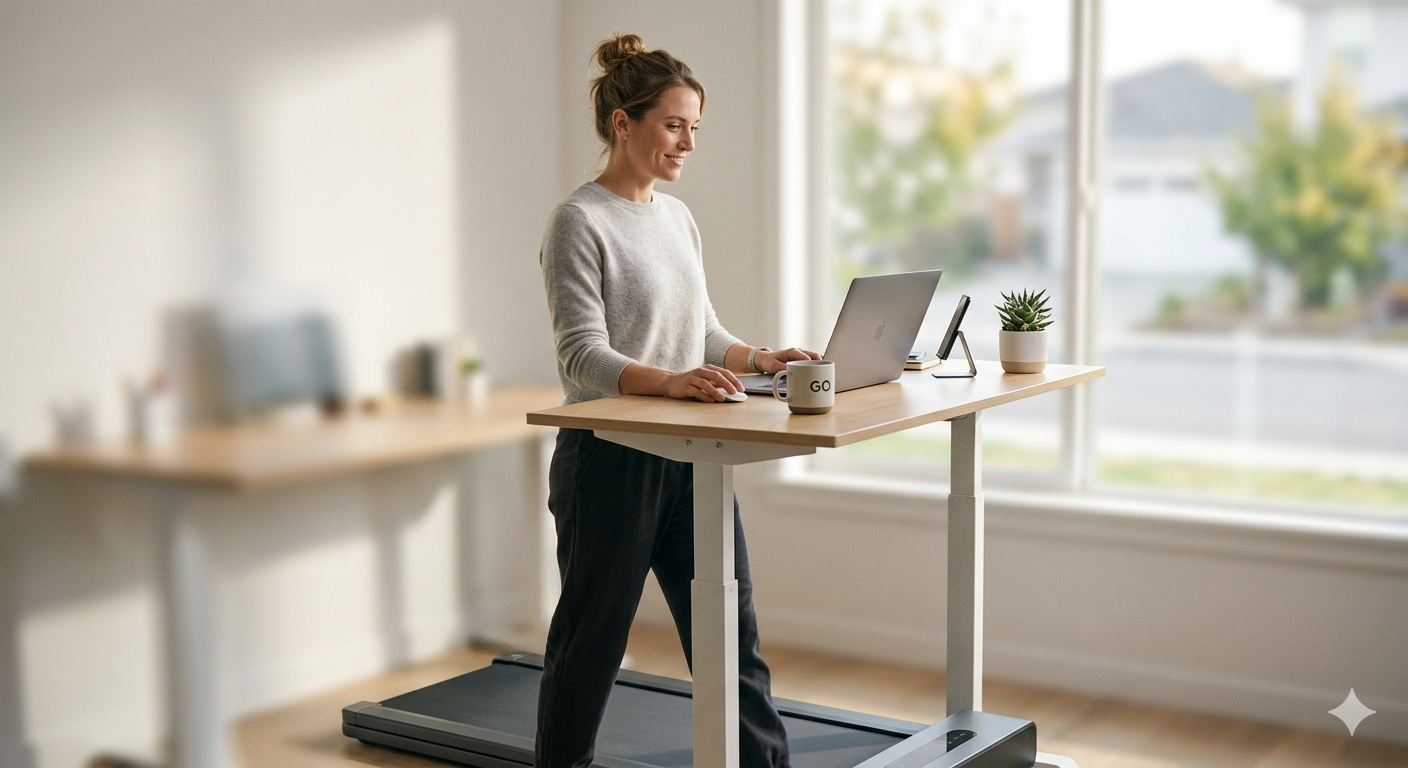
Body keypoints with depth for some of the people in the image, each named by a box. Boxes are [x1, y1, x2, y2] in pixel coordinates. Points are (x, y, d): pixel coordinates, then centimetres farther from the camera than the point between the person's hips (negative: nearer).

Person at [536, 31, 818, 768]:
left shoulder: (677, 216, 12)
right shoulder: (580, 222, -11)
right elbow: (583, 355, -19)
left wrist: (761, 358, -1)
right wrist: (667, 381, -35)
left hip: (690, 457, 7)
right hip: (610, 460, -7)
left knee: (731, 630, 8)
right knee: (590, 641, 7)